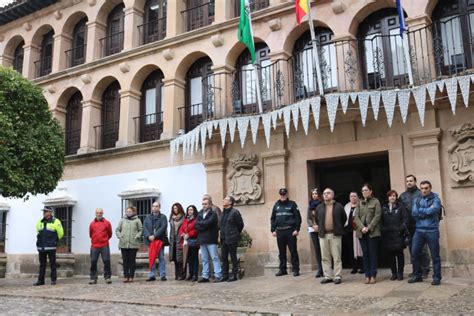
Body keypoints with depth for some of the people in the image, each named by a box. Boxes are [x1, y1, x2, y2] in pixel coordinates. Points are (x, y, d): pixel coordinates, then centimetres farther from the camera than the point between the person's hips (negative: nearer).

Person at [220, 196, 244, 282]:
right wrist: (222, 236, 15)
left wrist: (236, 234, 4)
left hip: (232, 239, -7)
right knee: (224, 258, 9)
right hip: (223, 239, 7)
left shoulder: (234, 212, -9)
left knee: (233, 257, 1)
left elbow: (240, 224, -5)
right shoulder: (223, 212, 13)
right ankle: (225, 275, 16)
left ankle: (234, 275, 8)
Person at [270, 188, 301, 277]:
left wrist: (297, 229, -10)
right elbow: (272, 218, 14)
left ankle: (295, 269, 5)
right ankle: (282, 269, 16)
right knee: (281, 252, 8)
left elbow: (298, 217, -3)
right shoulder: (276, 205, 13)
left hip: (290, 231, -4)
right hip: (279, 231, 4)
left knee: (293, 251, -1)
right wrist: (273, 230, 5)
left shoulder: (292, 204, 2)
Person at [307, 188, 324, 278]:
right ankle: (320, 269, 8)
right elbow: (308, 218, 9)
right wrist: (313, 225, -6)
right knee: (317, 249, 4)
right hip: (313, 229, 4)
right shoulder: (310, 205, 11)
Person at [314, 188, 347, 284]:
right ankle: (328, 276, 13)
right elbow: (317, 220, 20)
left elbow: (344, 219, 10)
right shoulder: (319, 207, 11)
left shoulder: (338, 206, 3)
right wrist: (318, 227, 11)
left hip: (335, 235, -3)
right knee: (325, 258, 6)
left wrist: (339, 228, 9)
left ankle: (337, 276, 5)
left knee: (336, 257, -2)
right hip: (323, 235, 3)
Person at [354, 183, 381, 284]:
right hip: (361, 232, 4)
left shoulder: (375, 201, 2)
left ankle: (373, 275, 5)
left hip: (373, 231, -4)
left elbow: (377, 216, -7)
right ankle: (367, 275, 9)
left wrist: (369, 228, -14)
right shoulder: (359, 203, 13)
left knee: (373, 253, -1)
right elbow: (356, 217, 6)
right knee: (365, 254, 5)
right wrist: (362, 227, -10)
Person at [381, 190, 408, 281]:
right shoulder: (384, 208, 11)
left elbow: (405, 219, -3)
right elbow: (381, 221, 8)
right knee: (390, 255, 6)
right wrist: (382, 229, -5)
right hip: (387, 235, 3)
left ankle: (400, 273, 11)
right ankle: (394, 273, 16)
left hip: (398, 234, -3)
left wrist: (402, 229, -13)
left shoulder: (400, 206, 4)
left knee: (399, 254, 1)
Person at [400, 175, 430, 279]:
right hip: (409, 226, 5)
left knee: (422, 248, 0)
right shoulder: (402, 196, 11)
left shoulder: (421, 193, -3)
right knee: (412, 248, 11)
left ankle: (424, 270, 8)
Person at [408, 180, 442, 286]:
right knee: (414, 253, 4)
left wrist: (420, 210, -7)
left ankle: (437, 277, 14)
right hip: (419, 230, 4)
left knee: (435, 255, 2)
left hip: (432, 230, -4)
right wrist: (427, 211, -11)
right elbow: (414, 213, -3)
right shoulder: (417, 200, 11)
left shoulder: (435, 199, 1)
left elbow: (434, 210, -18)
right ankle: (417, 275, 18)